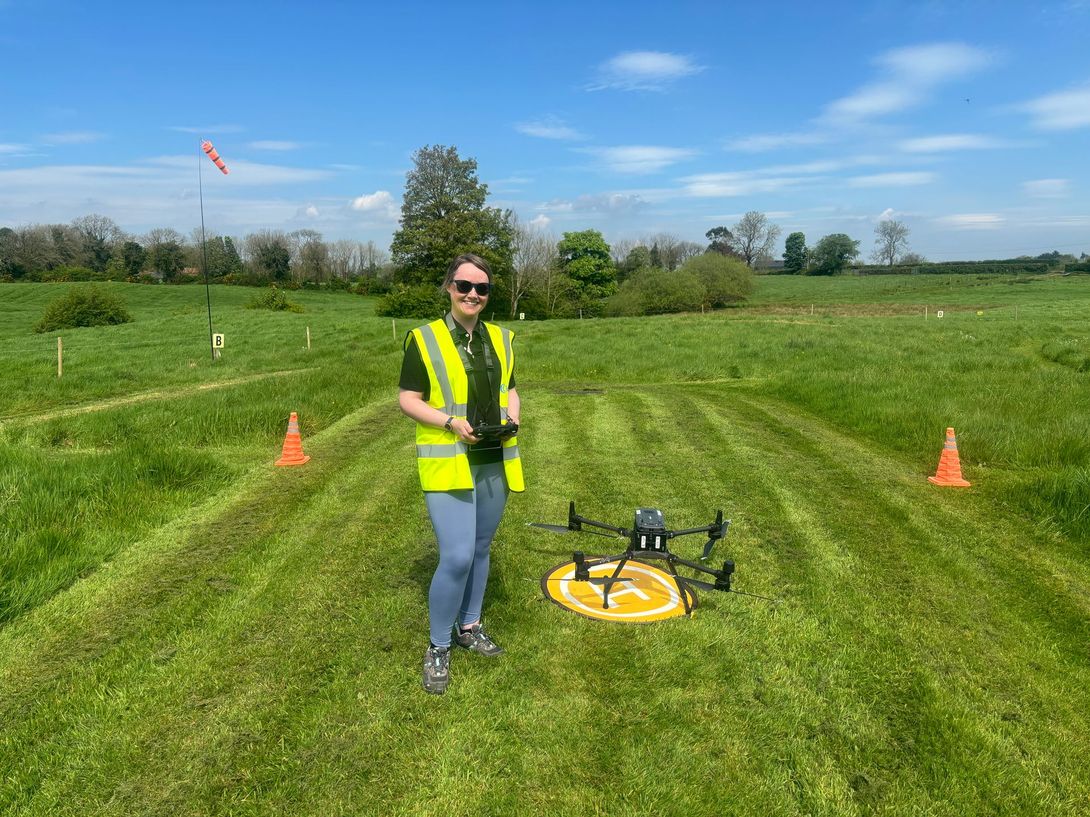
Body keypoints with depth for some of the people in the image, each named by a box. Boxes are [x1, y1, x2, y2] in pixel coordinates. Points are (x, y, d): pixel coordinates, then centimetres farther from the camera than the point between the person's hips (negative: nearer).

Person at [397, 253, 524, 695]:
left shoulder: (501, 339, 9)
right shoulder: (424, 339, -7)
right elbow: (408, 399, -6)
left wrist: (512, 420, -3)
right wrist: (451, 422, -20)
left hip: (494, 464, 6)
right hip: (448, 465, -5)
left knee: (480, 550, 16)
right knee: (457, 557, -11)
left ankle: (469, 626, 37)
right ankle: (438, 647, 11)